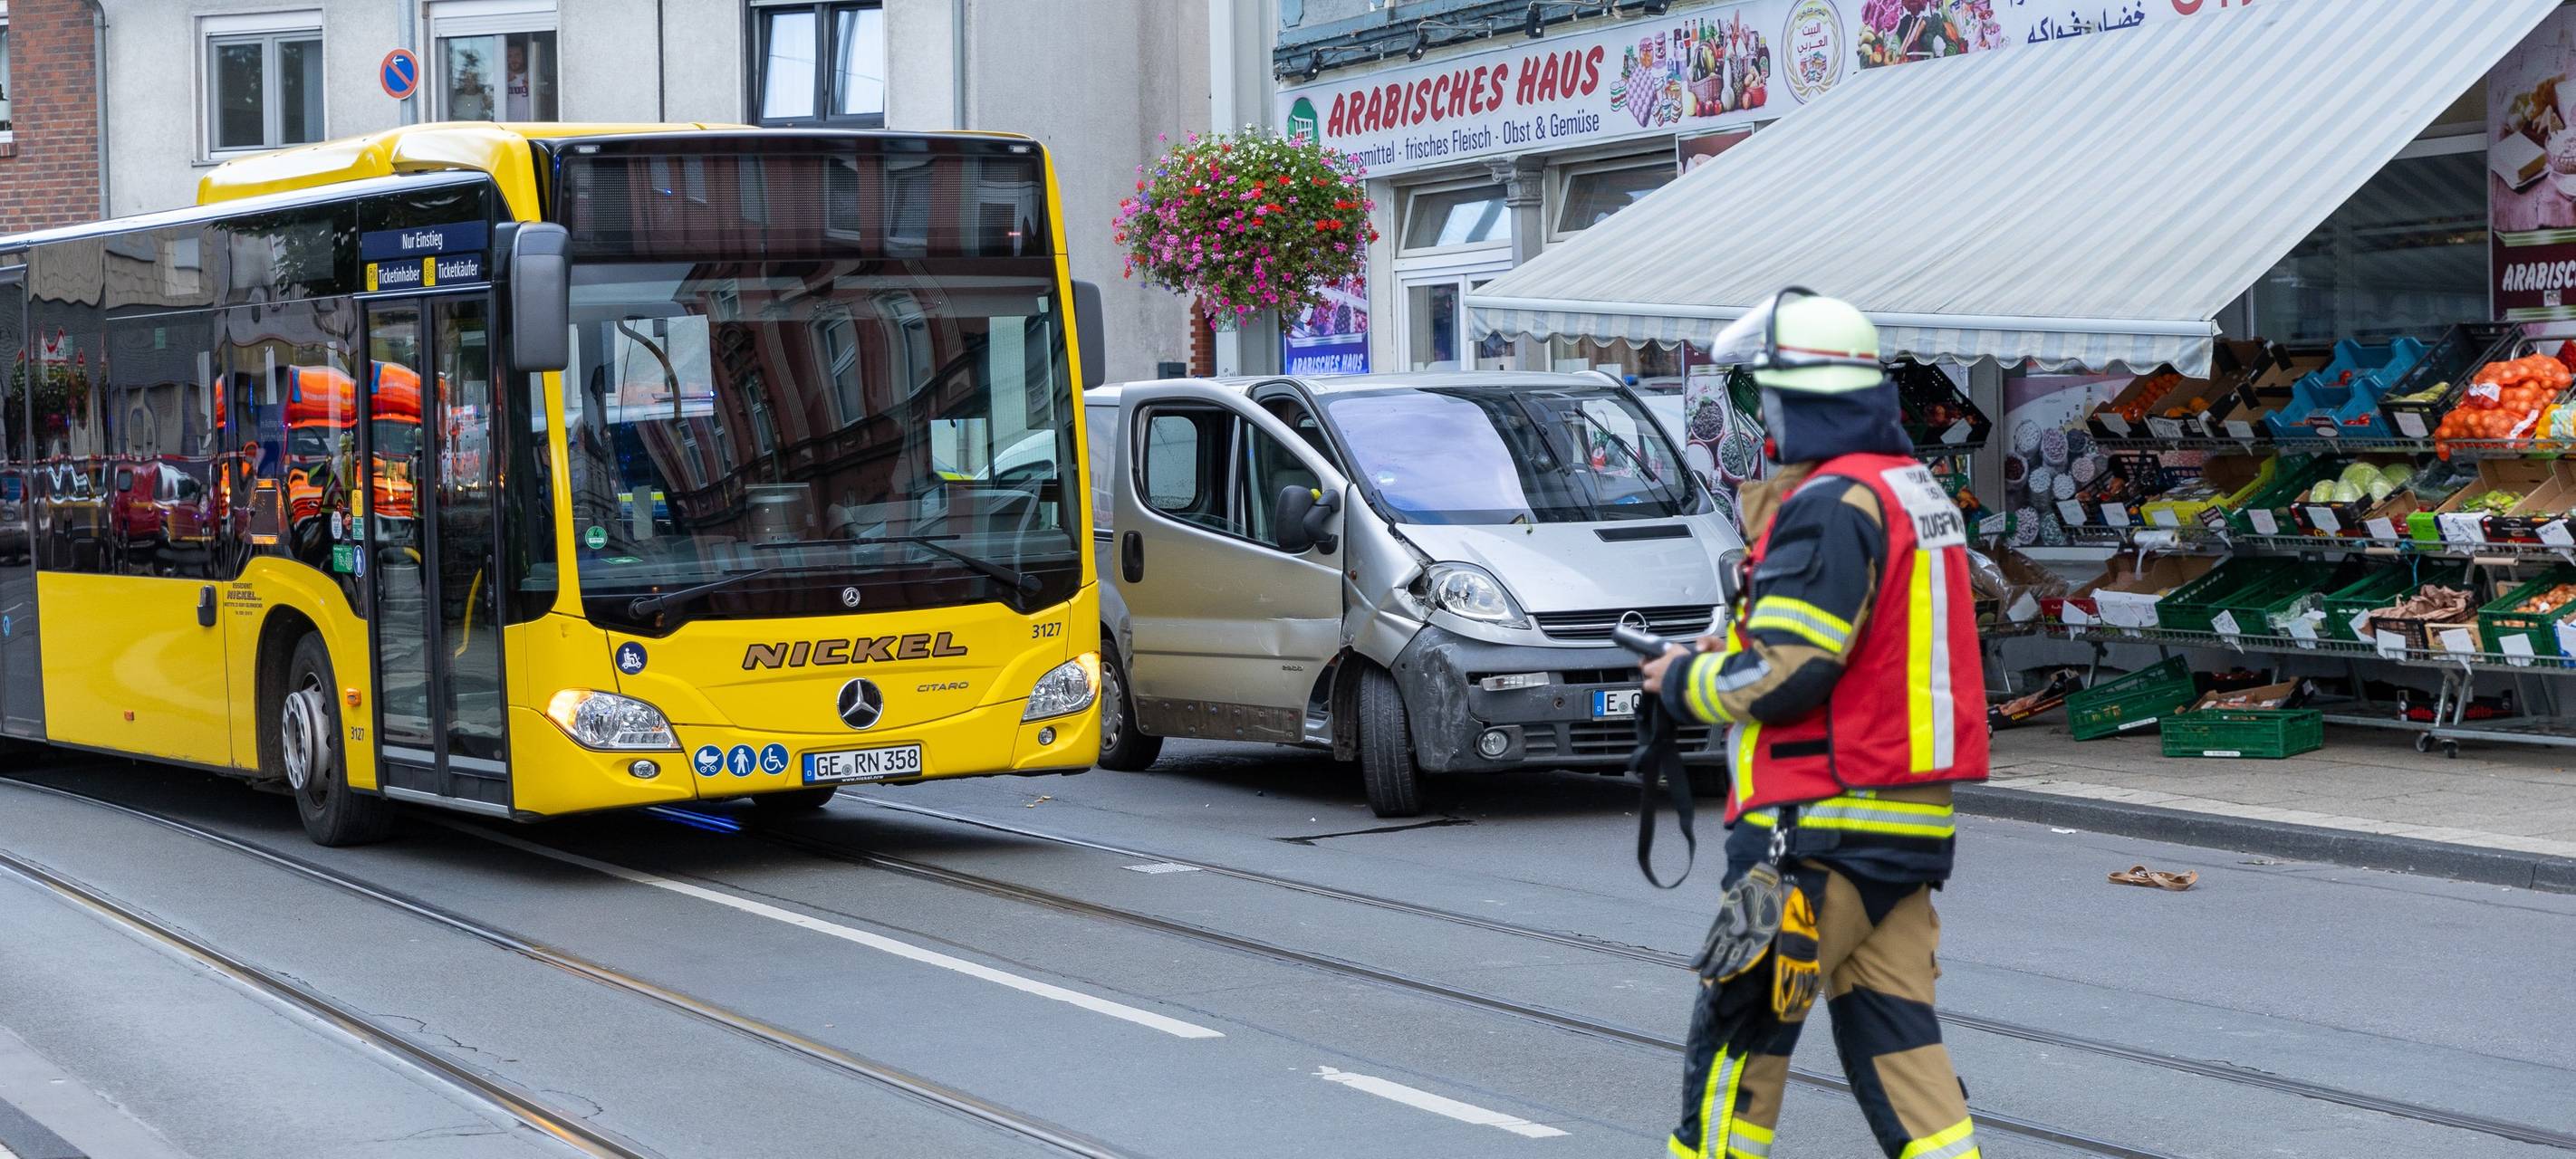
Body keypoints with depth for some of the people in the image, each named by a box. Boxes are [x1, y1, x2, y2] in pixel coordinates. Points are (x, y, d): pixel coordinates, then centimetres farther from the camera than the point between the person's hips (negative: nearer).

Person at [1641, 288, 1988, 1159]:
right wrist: (1732, 650, 13)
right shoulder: (1918, 491, 15)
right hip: (1909, 824, 9)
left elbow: (1783, 678, -20)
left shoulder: (1831, 505, -15)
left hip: (1822, 826, -9)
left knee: (1736, 1034, 1)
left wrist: (1684, 682, -2)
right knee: (1892, 1034, 9)